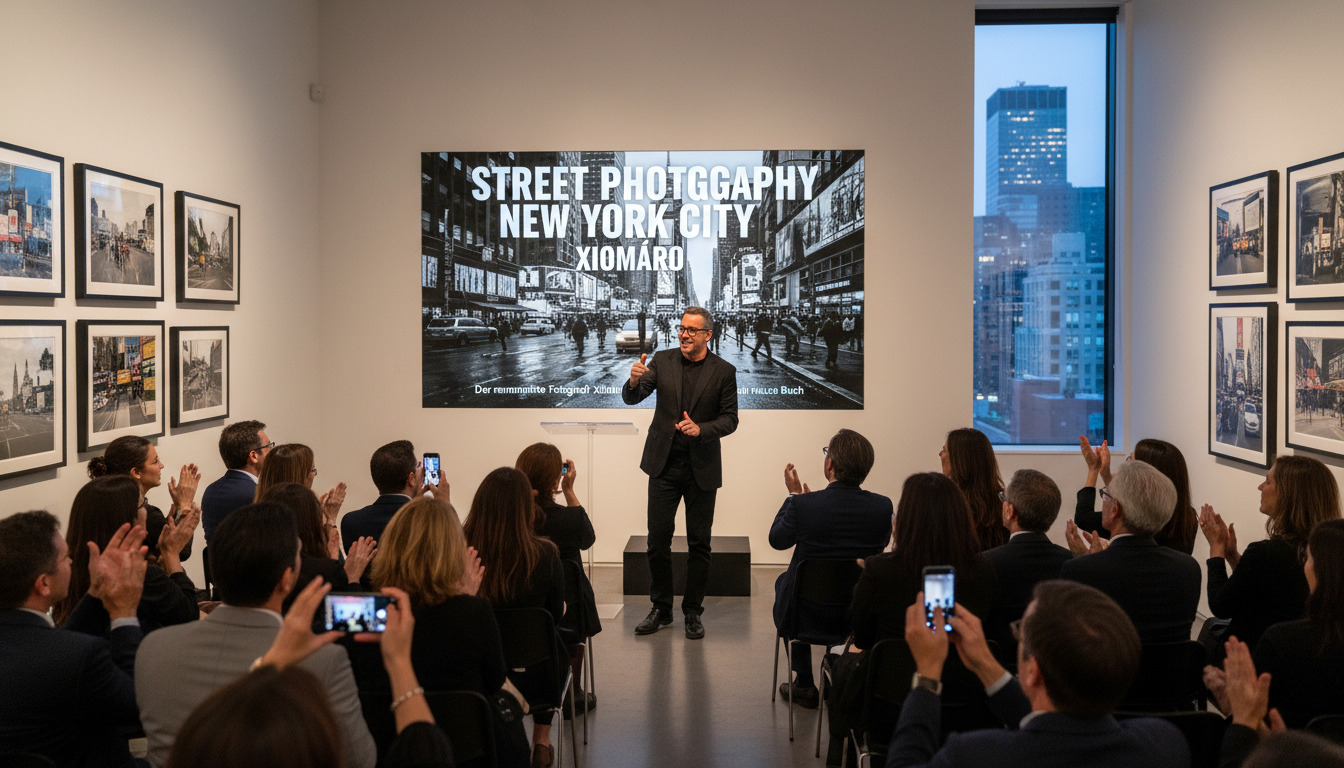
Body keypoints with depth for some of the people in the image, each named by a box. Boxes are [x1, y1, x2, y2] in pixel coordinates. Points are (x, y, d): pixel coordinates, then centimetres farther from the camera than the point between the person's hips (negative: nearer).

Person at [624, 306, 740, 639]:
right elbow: (631, 398, -5)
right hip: (665, 463, 1)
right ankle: (661, 609, 18)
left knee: (699, 543, 5)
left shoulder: (723, 371, -2)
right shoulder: (662, 361, 2)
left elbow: (730, 419, -1)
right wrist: (634, 381, -28)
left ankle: (693, 611, 18)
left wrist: (701, 429, -19)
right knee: (658, 539, 3)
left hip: (702, 468, -1)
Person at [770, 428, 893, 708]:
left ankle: (804, 685, 37)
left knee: (784, 580, 32)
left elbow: (777, 540, -2)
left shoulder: (802, 504, -22)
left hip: (810, 615, -2)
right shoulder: (883, 506, -15)